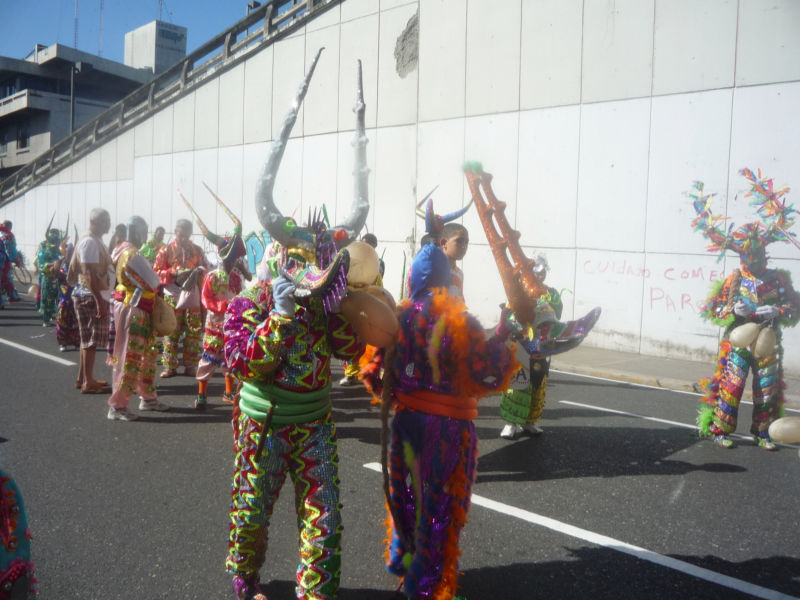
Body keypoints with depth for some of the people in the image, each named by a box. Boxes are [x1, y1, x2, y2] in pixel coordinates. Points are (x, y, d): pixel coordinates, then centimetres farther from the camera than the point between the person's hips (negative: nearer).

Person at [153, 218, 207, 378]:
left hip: (193, 295, 2)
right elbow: (157, 272, 3)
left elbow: (204, 269, 19)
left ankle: (190, 366, 9)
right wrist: (173, 273, -14)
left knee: (194, 332, 1)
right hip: (173, 296, -2)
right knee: (171, 331, -1)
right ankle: (170, 366, 6)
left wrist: (200, 272, -4)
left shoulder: (197, 250, 11)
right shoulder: (166, 250, 6)